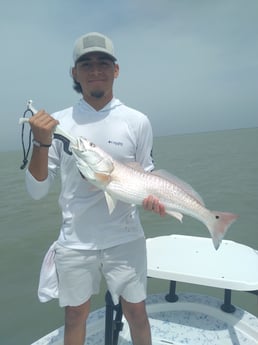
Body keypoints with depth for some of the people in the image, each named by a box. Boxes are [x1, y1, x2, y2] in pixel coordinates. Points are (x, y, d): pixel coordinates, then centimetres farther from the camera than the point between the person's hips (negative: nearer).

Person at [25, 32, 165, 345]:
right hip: (74, 241, 1)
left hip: (126, 239, 0)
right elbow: (37, 191, -4)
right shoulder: (59, 122, -3)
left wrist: (150, 197, -13)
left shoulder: (137, 121, -3)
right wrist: (41, 142, -18)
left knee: (136, 311, 14)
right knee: (75, 315, 18)